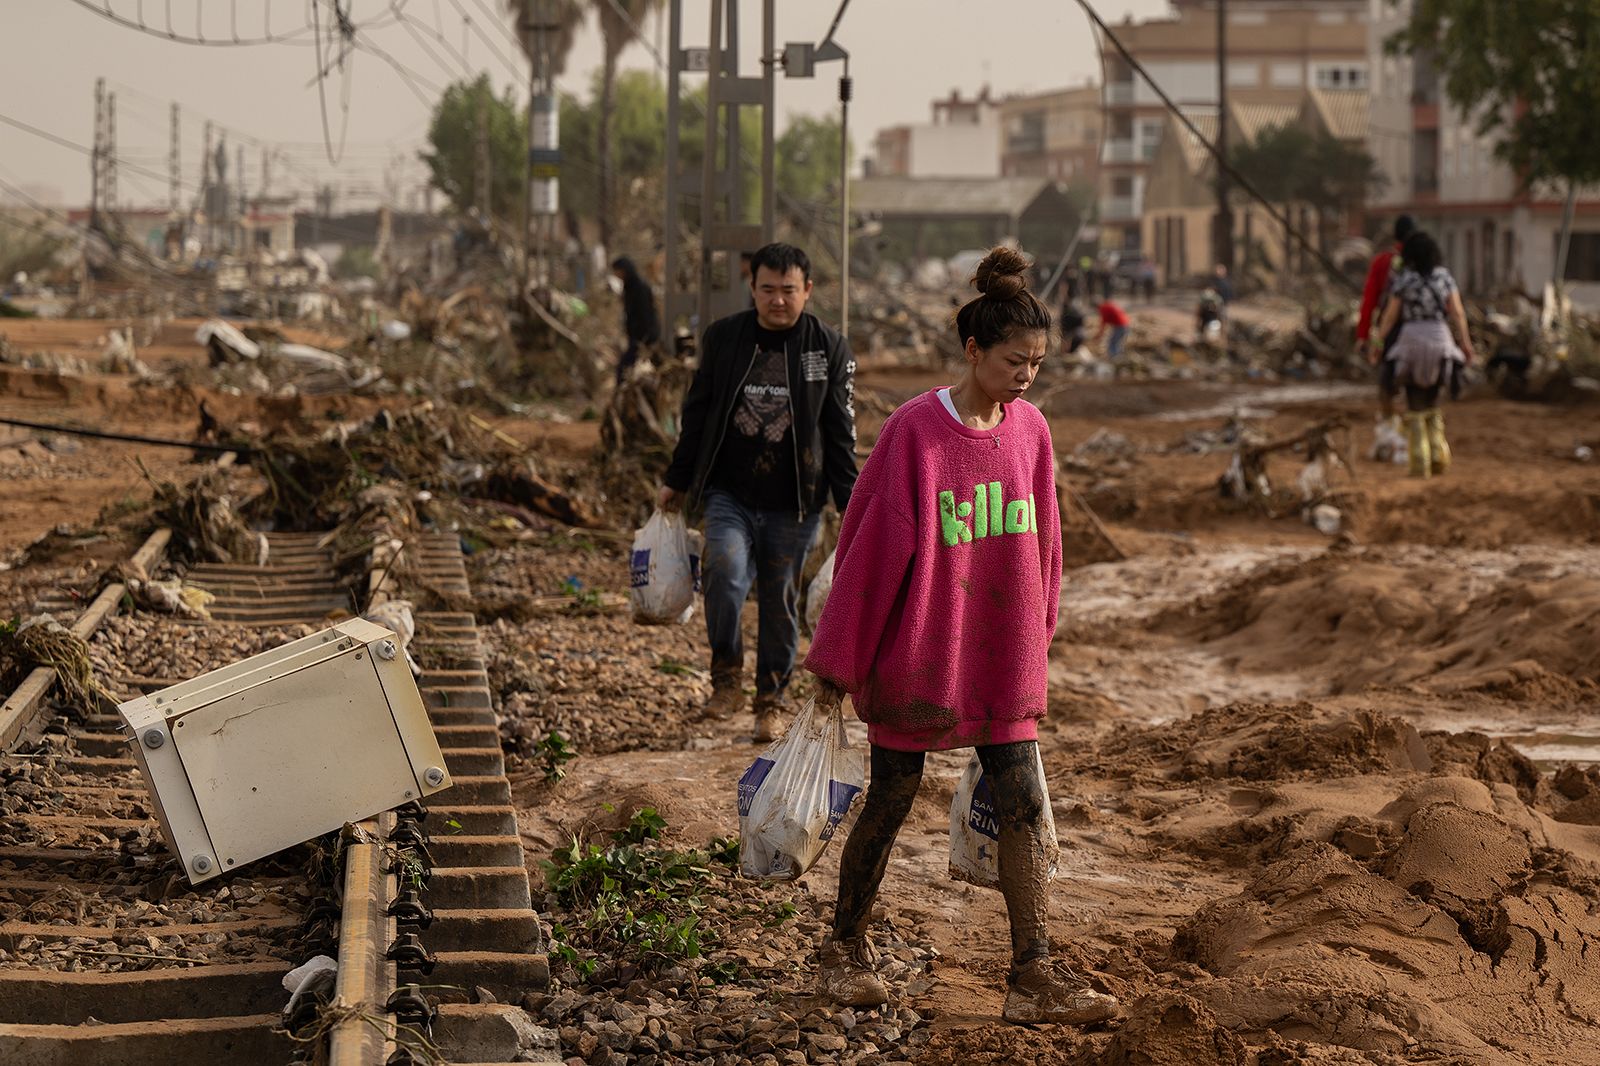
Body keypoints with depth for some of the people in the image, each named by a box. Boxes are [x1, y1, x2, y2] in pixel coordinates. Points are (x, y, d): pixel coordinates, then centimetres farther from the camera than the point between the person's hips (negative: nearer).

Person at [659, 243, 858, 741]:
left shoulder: (829, 349, 0)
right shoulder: (723, 337, 3)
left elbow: (840, 434, 4)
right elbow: (696, 414, 12)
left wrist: (850, 504, 0)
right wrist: (676, 481, 15)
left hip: (793, 505, 0)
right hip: (729, 494, 0)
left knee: (779, 601, 6)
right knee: (725, 568, -24)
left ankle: (771, 701, 24)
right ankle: (727, 676, -5)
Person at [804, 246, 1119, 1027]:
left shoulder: (1029, 430, 1)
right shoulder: (915, 431, -14)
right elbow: (871, 543, -10)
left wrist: (1037, 644, 15)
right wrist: (836, 657, -6)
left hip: (1003, 657, 5)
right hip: (916, 653, -4)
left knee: (1023, 807, -1)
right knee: (890, 800, 7)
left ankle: (1033, 977, 1)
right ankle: (845, 949, 25)